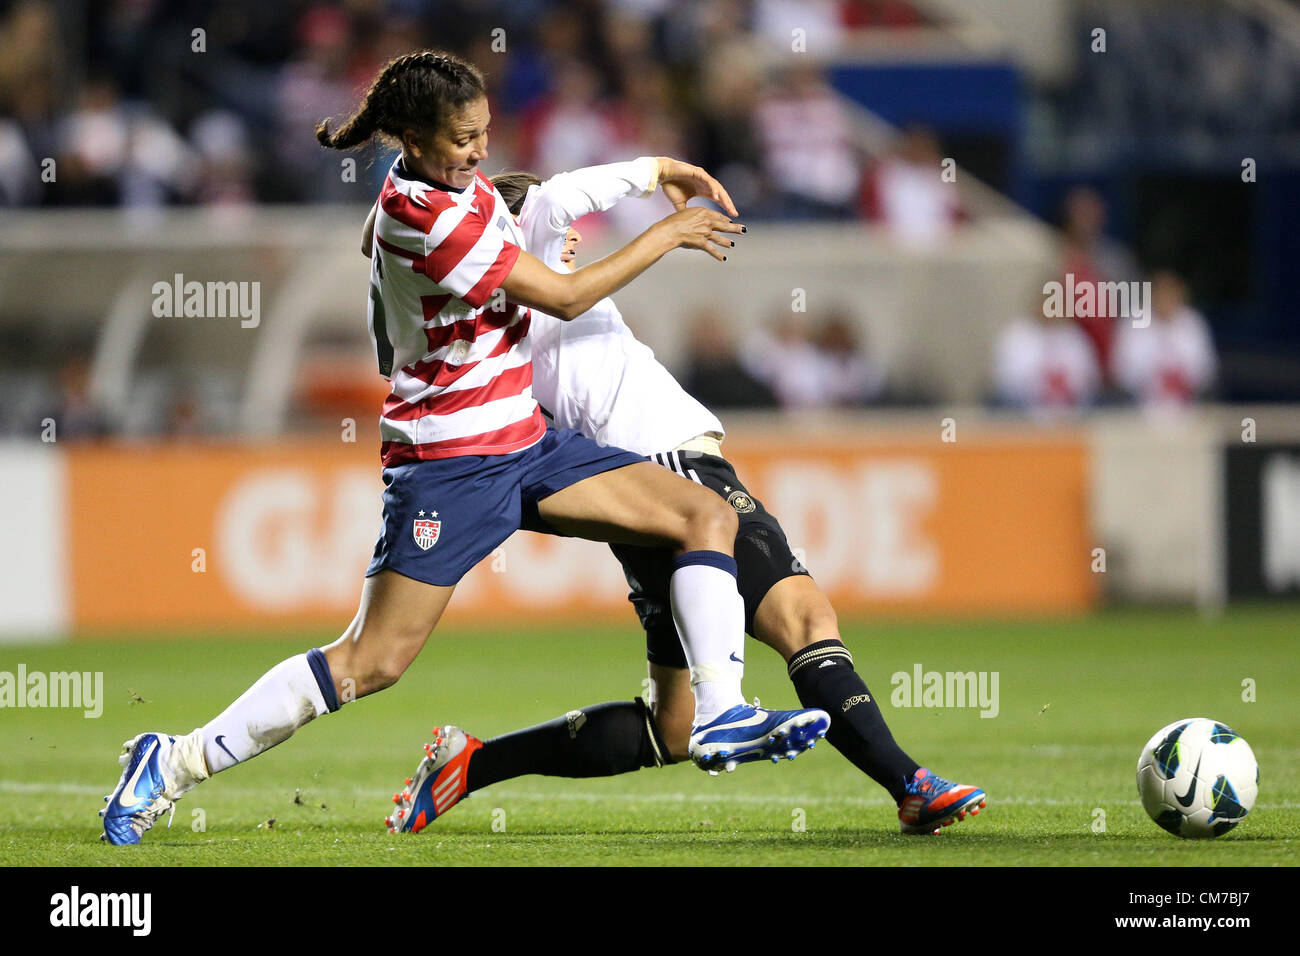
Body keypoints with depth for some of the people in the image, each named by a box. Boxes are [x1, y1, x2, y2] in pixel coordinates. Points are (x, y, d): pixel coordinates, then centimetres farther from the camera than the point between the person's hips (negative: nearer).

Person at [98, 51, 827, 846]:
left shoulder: (462, 185, 6)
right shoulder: (418, 215, -22)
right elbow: (564, 298, -17)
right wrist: (666, 238, -8)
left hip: (524, 444, 9)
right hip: (449, 462, -9)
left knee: (709, 517, -2)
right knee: (372, 662, -10)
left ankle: (720, 718, -10)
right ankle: (176, 765, 0)